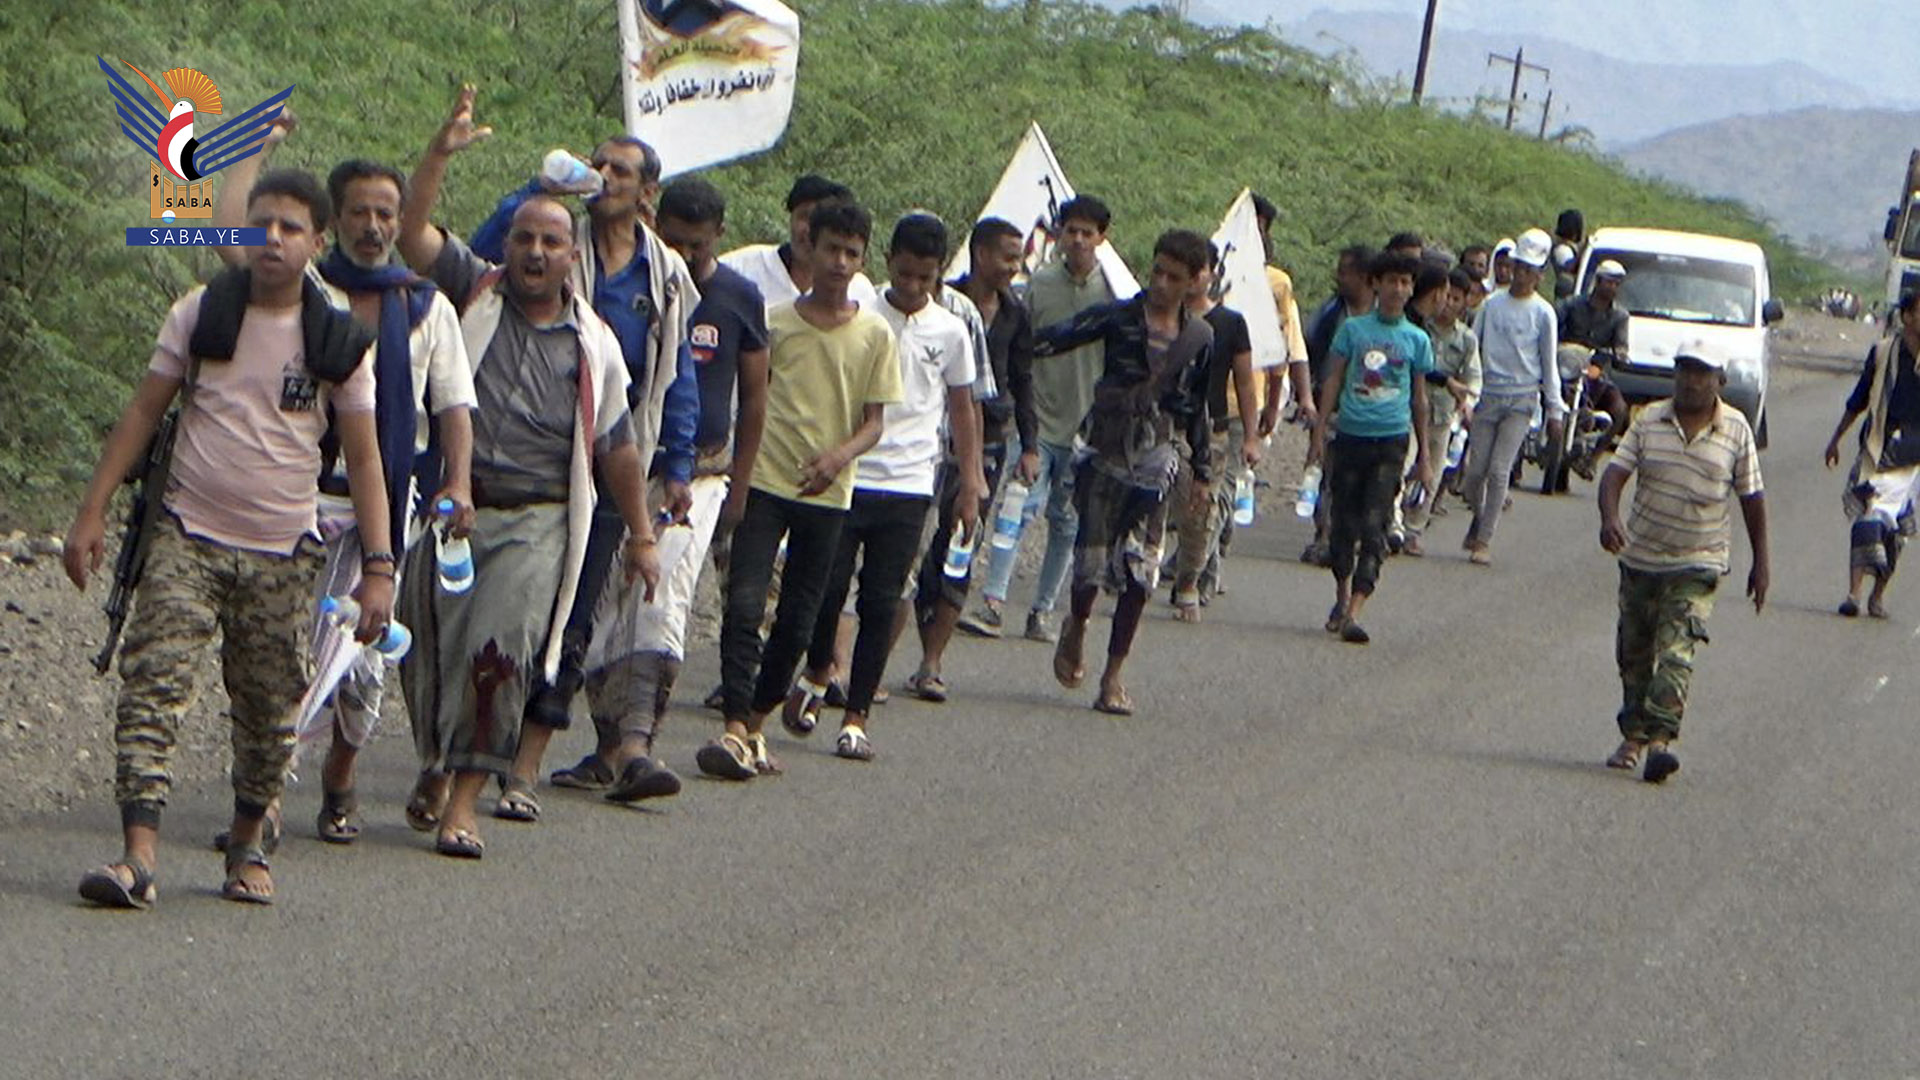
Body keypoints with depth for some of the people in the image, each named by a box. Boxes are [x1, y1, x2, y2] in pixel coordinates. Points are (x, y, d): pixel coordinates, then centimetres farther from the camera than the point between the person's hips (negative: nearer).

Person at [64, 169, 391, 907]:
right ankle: (139, 853, -22)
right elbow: (143, 413, 8)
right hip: (187, 539, 0)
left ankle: (248, 844, 26)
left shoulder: (338, 343, 2)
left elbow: (363, 460, 4)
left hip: (282, 556, 0)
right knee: (153, 687, -15)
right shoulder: (199, 314, 4)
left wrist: (378, 567, -4)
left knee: (270, 711, 5)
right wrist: (92, 511, 2)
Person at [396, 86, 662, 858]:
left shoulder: (594, 345, 10)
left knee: (501, 649, -15)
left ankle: (463, 799, -12)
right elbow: (414, 229, -5)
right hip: (452, 505, 1)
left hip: (535, 522, -1)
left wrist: (641, 536, 15)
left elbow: (619, 448, 15)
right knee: (428, 645, 3)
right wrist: (443, 152, -17)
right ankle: (436, 762, 29)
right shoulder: (475, 292, 9)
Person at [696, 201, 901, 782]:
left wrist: (840, 455, -17)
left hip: (828, 493, 2)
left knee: (799, 618, 7)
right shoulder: (775, 322, 2)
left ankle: (757, 723, 20)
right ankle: (735, 727, -16)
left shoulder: (875, 335, 4)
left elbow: (874, 422, 3)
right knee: (745, 603, -14)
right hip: (764, 482, -2)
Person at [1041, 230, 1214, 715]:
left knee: (1140, 569, -3)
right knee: (1093, 556, -4)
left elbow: (1197, 407, 18)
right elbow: (1062, 336, -12)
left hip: (1157, 455, 2)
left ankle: (1114, 675, 8)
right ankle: (1076, 627, 29)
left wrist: (1202, 469, 21)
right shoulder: (1119, 318, -1)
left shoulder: (1199, 337, 9)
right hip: (1106, 451, -2)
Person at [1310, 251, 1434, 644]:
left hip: (1391, 439, -1)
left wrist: (1423, 456, 14)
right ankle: (1342, 597, 27)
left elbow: (1419, 398, 14)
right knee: (1344, 522, 7)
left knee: (1374, 527, -10)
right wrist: (1320, 430, 4)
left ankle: (1354, 612, -18)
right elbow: (1334, 380, 10)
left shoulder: (1416, 339, 7)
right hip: (1350, 435, 1)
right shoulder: (1353, 329, 6)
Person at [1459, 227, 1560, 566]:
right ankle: (1479, 519, 28)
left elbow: (1549, 365, 5)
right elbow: (1472, 349, 12)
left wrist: (1555, 410, 4)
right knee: (1476, 471, 0)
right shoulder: (1492, 304, 6)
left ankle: (1484, 541, -3)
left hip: (1522, 400, -2)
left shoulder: (1543, 314, 1)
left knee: (1499, 470, -10)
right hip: (1488, 395, 2)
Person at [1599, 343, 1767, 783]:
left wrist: (1760, 561, 7)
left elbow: (1751, 497, 5)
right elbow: (1615, 473, -6)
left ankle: (1660, 738, -22)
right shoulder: (1649, 421, 1)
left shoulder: (1736, 430, -2)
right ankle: (1633, 734, 26)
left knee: (1677, 652, -16)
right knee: (1634, 652, 11)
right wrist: (1609, 517, -26)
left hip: (1698, 565, -3)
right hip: (1640, 557, 3)